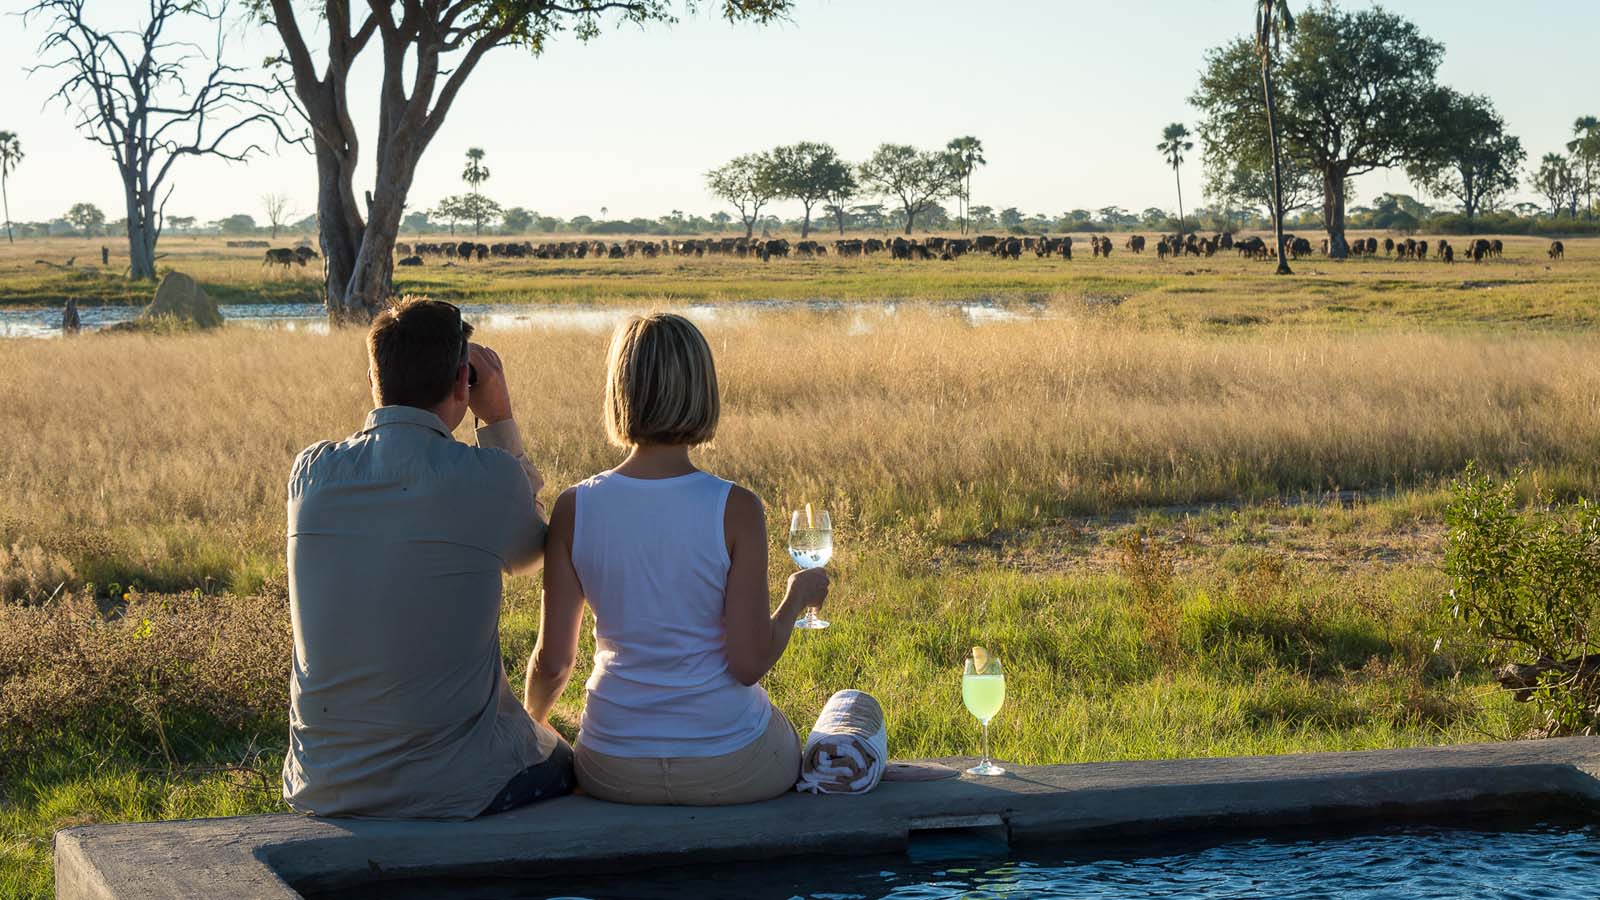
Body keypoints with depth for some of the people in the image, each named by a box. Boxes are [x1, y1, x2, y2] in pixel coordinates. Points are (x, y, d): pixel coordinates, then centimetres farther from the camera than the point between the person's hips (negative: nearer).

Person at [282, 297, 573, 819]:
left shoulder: (310, 473, -5)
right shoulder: (489, 477, -16)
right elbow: (531, 550, 8)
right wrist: (499, 419, 7)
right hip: (454, 788, -4)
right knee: (565, 768, 29)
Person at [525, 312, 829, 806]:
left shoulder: (574, 508, -9)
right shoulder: (735, 510, -16)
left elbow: (552, 660, -2)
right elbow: (749, 663, -15)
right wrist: (797, 598, 4)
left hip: (614, 775, 2)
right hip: (730, 772, -2)